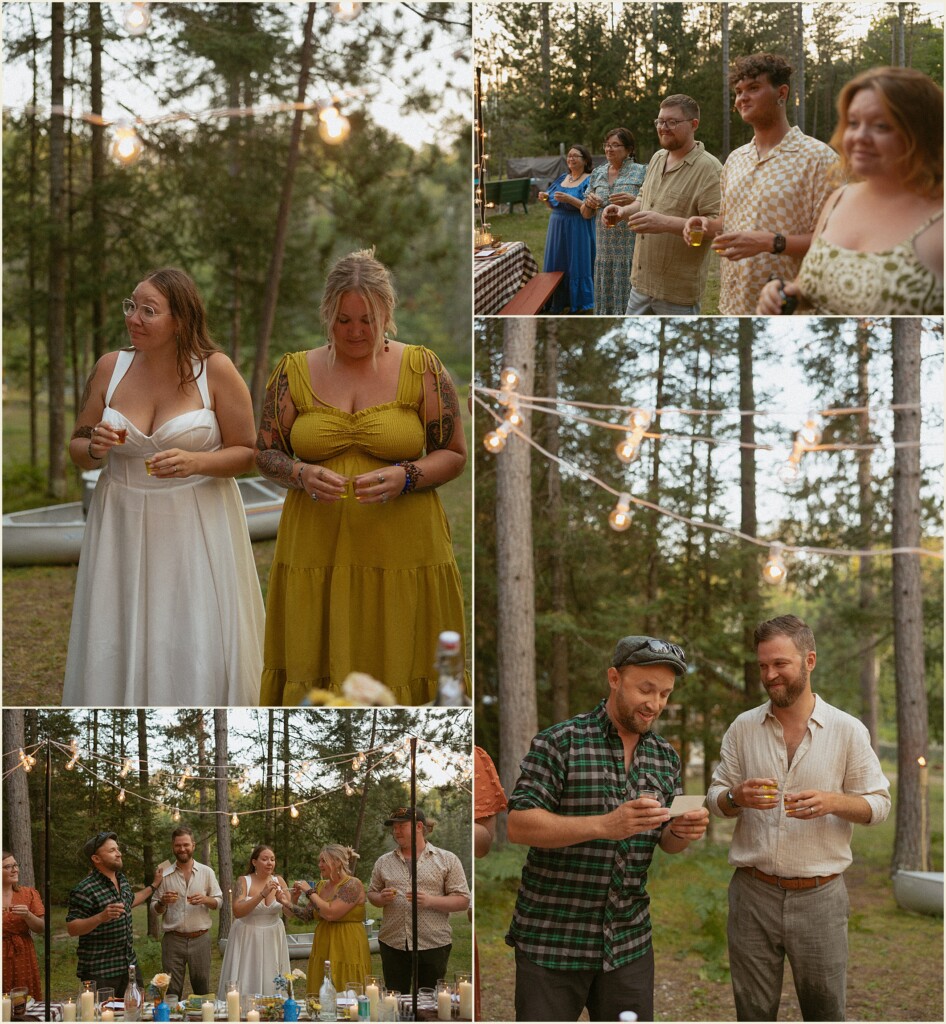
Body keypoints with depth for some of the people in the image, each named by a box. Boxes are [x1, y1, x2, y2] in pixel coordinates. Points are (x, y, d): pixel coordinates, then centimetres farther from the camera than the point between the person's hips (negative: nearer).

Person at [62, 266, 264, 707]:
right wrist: (95, 448, -12)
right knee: (117, 649, 5)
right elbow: (77, 449, 11)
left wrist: (195, 462, -21)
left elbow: (247, 453, -4)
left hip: (195, 528, -3)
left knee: (197, 651, -2)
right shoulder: (110, 368, 0)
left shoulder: (215, 370, -8)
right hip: (123, 528, 3)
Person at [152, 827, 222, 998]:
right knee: (171, 991, 1)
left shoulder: (206, 872, 6)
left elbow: (219, 902, 8)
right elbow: (155, 909, 9)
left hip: (200, 938, 0)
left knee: (203, 989, 7)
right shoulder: (165, 875, 5)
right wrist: (163, 902, -14)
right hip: (173, 939, 0)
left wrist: (204, 899, -13)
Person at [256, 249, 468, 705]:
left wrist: (404, 478, -14)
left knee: (398, 664, 0)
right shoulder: (294, 371, 6)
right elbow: (265, 454, 10)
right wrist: (302, 475, -11)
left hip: (403, 552, -1)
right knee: (317, 665, 2)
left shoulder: (422, 368, 2)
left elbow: (454, 456, 4)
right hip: (315, 551, 1)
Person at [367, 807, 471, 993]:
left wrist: (430, 901, -17)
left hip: (433, 944, -3)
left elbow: (463, 901, -2)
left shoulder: (447, 859, 2)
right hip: (392, 943, 3)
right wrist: (382, 899, -6)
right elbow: (372, 894, 18)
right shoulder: (384, 862, 12)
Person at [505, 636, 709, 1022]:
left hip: (629, 942, 5)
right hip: (552, 936, -5)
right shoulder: (559, 743, -9)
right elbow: (517, 826, -16)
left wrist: (682, 832, -10)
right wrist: (605, 826, -28)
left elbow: (666, 842, 15)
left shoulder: (666, 756, 9)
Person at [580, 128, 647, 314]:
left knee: (628, 293, -5)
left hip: (631, 248, -5)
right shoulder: (597, 173, 12)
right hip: (604, 248, 5)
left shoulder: (641, 172, -3)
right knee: (605, 297, 8)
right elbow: (585, 213, 18)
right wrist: (589, 203, -4)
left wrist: (634, 201, -21)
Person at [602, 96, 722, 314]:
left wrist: (666, 223, -32)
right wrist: (625, 211, 3)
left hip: (678, 288, -8)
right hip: (642, 280, 8)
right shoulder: (657, 158, 10)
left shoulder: (708, 168, -17)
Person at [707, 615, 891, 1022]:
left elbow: (879, 803, 2)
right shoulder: (743, 728, 4)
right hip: (753, 893, 2)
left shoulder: (848, 730, -1)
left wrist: (832, 802, -18)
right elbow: (715, 798, 9)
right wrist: (736, 797, -15)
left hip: (820, 896, -1)